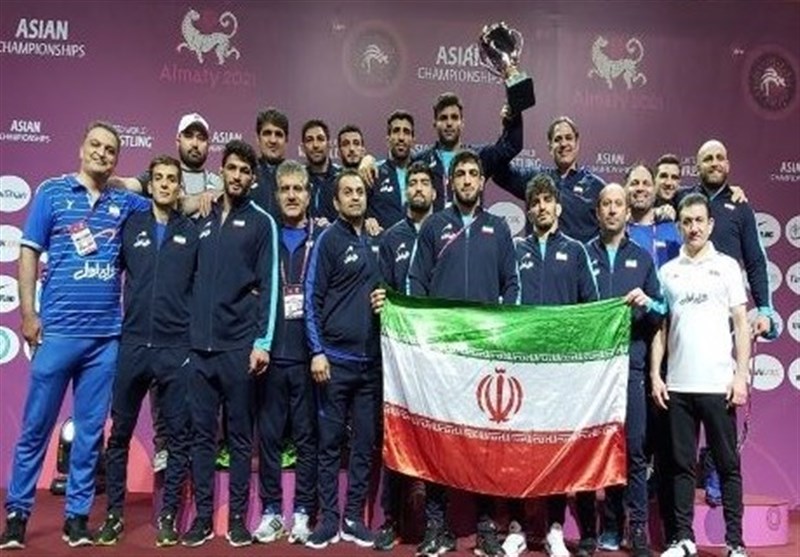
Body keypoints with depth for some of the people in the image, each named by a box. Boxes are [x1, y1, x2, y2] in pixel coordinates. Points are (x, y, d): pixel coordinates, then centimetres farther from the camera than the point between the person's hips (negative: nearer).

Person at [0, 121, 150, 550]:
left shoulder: (125, 202, 9)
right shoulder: (52, 192, 4)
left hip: (107, 335, 2)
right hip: (58, 330, -2)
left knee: (91, 430, 7)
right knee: (36, 426, 4)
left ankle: (77, 514, 18)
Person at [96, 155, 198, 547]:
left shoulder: (193, 232, 4)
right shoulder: (130, 226, 7)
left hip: (177, 349, -1)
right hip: (131, 345, 1)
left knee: (178, 436, 4)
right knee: (120, 433, 8)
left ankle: (168, 515, 17)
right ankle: (113, 514, 21)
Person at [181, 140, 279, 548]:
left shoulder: (261, 222, 3)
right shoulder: (203, 221, 15)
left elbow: (268, 285, -4)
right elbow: (193, 279, 17)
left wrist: (263, 341, -11)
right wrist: (186, 332, 8)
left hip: (240, 345, -4)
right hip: (199, 345, 4)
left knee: (240, 435, 4)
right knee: (202, 434, 7)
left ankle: (238, 517, 14)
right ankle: (203, 516, 16)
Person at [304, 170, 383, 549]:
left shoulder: (374, 242, 13)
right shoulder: (328, 240, -1)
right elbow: (312, 299, -6)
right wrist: (317, 351, -13)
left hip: (370, 359, 5)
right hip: (335, 358, -4)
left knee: (365, 442, 8)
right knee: (330, 442, 3)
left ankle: (354, 518, 18)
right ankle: (328, 518, 13)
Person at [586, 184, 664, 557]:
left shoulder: (642, 257, 14)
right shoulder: (583, 254, 10)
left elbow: (661, 312, 11)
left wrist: (647, 303, -8)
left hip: (630, 363, 0)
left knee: (634, 447, -2)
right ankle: (610, 525, 15)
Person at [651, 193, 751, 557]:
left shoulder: (727, 266, 5)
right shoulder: (668, 271, 9)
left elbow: (741, 324, 2)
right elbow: (660, 327, 10)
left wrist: (741, 375, -5)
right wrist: (655, 375, 3)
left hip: (718, 384, -2)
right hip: (677, 386, 2)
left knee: (728, 464, 5)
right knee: (682, 464, 8)